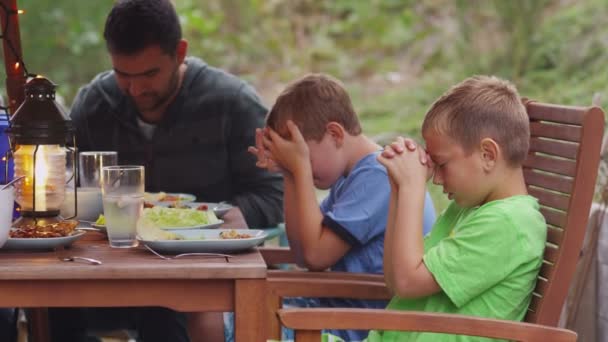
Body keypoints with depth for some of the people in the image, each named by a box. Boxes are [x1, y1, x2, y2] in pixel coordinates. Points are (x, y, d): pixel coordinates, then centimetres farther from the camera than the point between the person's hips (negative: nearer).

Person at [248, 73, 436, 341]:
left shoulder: (378, 175, -18)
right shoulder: (350, 174, 13)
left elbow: (316, 255, -20)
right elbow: (304, 252, 14)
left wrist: (301, 168, -13)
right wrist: (290, 175, 5)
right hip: (343, 309, 10)